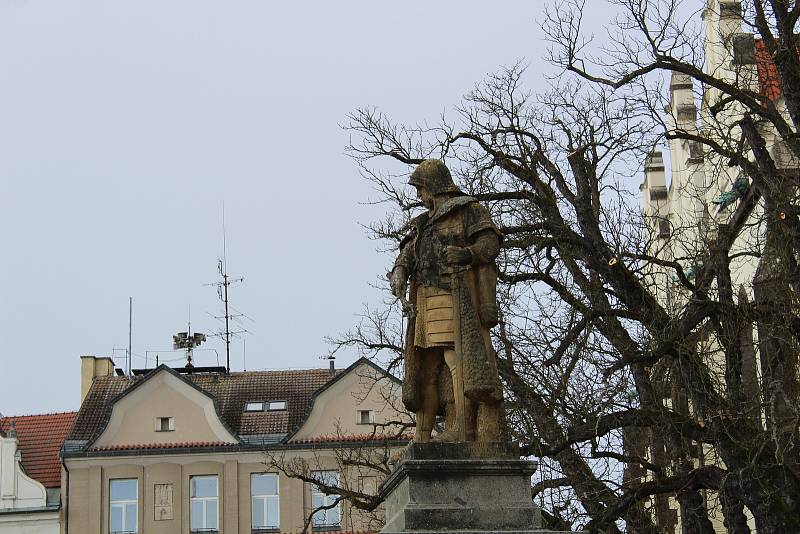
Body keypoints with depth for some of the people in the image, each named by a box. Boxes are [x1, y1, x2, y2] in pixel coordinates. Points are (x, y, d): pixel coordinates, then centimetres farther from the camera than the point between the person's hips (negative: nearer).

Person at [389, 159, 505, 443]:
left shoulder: (467, 209, 7)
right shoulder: (424, 223, 28)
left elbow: (491, 241, -4)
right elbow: (407, 253, 18)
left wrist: (467, 253, -23)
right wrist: (400, 271, -4)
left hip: (456, 295, -8)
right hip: (426, 301, 8)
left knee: (460, 360, -15)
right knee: (426, 365, 2)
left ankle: (462, 430, -23)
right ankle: (422, 435, 1)